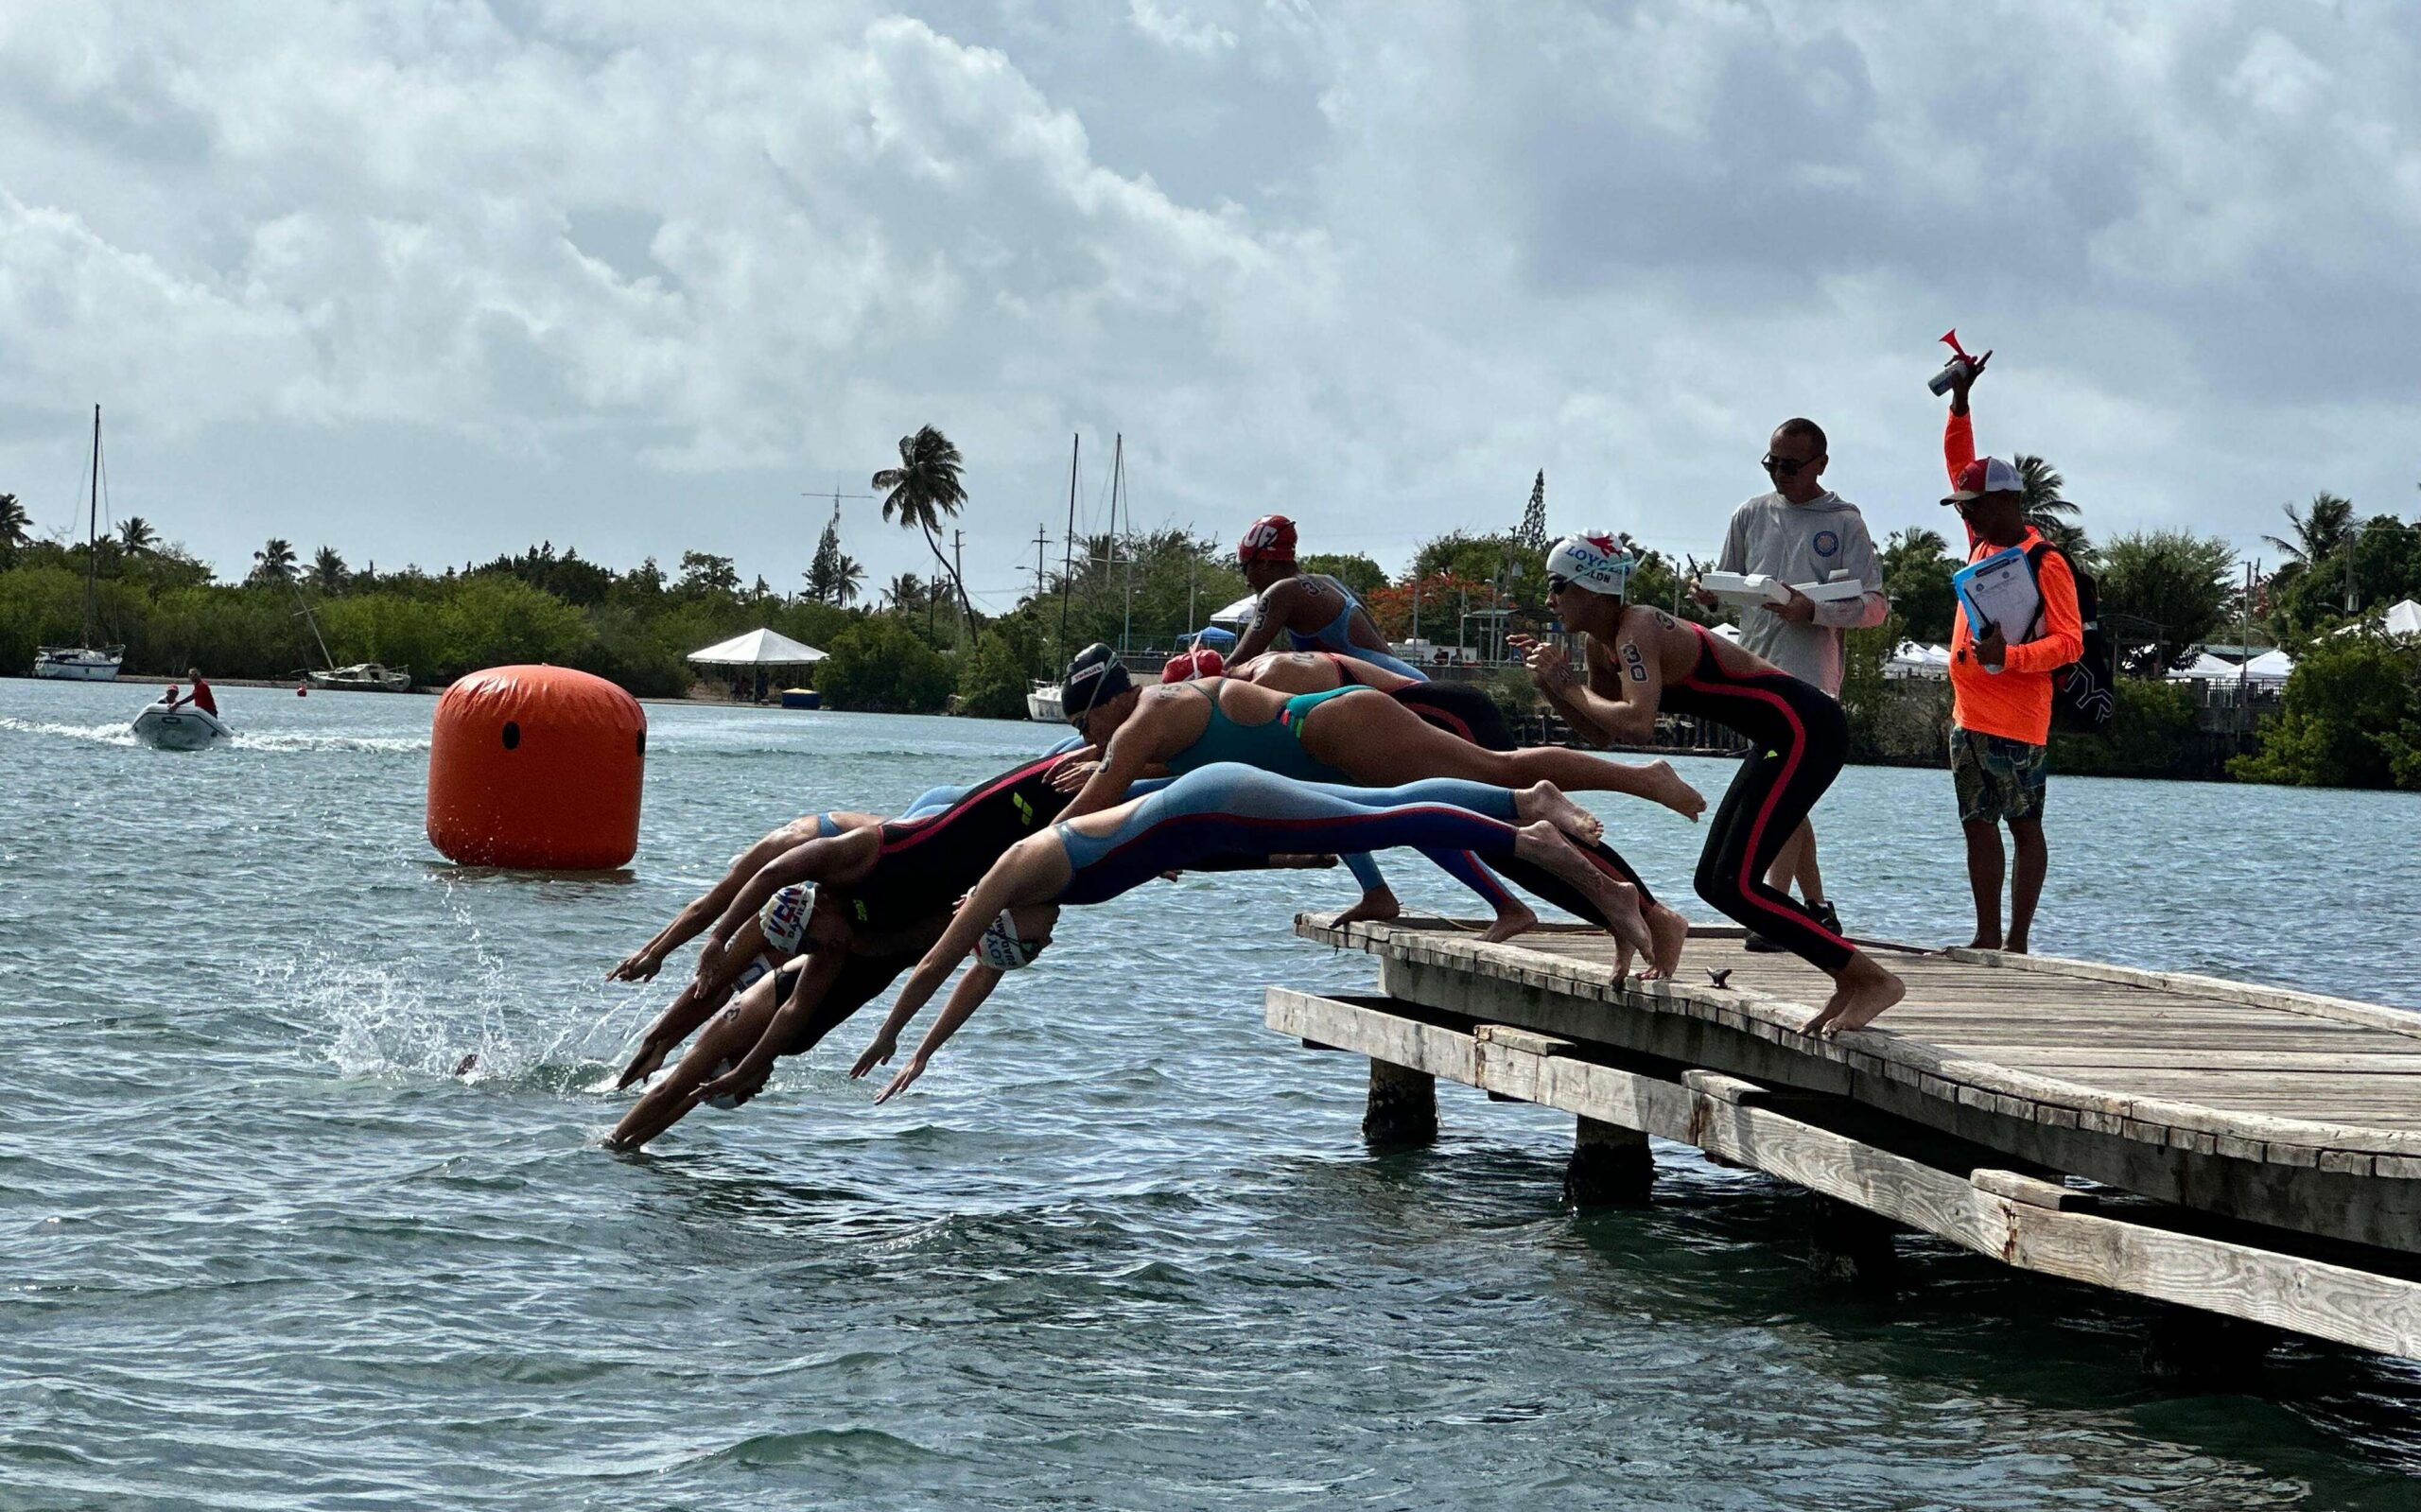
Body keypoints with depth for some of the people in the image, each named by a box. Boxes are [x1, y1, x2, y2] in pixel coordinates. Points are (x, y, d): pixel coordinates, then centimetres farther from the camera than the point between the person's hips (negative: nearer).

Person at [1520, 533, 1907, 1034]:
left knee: (1735, 887, -12)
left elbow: (1637, 724, -33)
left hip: (1805, 732, -10)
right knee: (1715, 882, 12)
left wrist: (1570, 687, -19)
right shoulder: (1602, 644, 10)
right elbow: (1599, 731, 20)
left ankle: (1874, 979, -9)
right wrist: (1550, 683, 5)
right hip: (1783, 738, 10)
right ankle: (1850, 982, 13)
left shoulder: (1636, 630, -19)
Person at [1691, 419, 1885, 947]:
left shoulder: (1845, 523, 1)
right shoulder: (1750, 516, 14)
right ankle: (1816, 908, 17)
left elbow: (1875, 605, -3)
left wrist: (1813, 610, -19)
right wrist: (1710, 593, -6)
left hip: (1810, 671, -5)